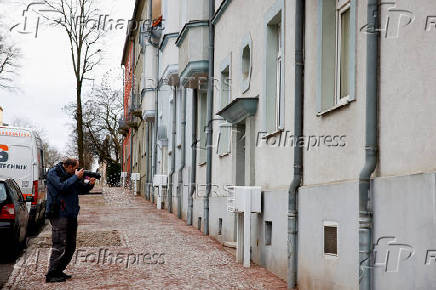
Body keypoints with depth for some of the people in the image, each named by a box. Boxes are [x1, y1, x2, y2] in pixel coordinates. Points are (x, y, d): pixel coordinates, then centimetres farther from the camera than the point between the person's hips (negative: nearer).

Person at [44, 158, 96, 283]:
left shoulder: (72, 174, 14)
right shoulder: (53, 173, -7)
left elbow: (81, 189, 18)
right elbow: (62, 187, -22)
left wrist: (89, 184, -2)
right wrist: (76, 177, -17)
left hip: (71, 215, 8)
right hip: (59, 215, -8)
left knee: (71, 246, 11)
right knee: (59, 246, -11)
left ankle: (59, 271, 21)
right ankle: (51, 275, -5)